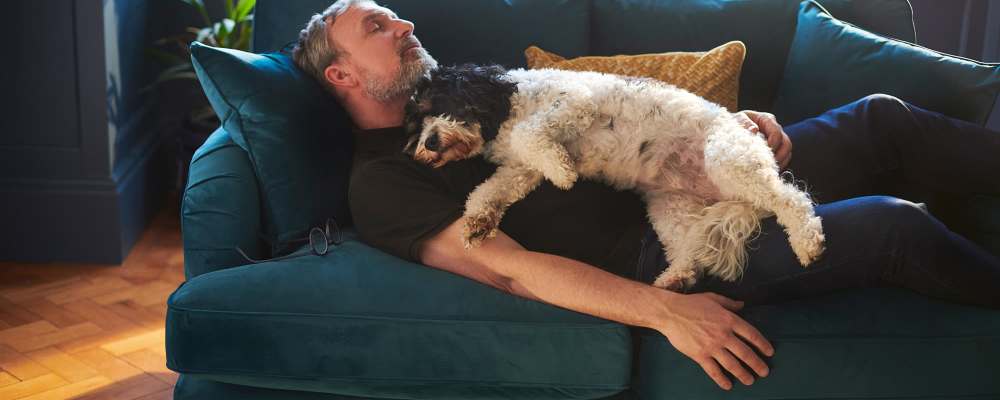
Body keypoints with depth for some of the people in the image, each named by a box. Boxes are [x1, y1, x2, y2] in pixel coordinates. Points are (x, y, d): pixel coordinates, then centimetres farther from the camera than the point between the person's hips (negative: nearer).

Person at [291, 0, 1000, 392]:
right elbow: (507, 267, -19)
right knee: (892, 226, -17)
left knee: (881, 119, -1)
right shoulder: (382, 183, -6)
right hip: (647, 256, -8)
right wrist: (664, 311, -29)